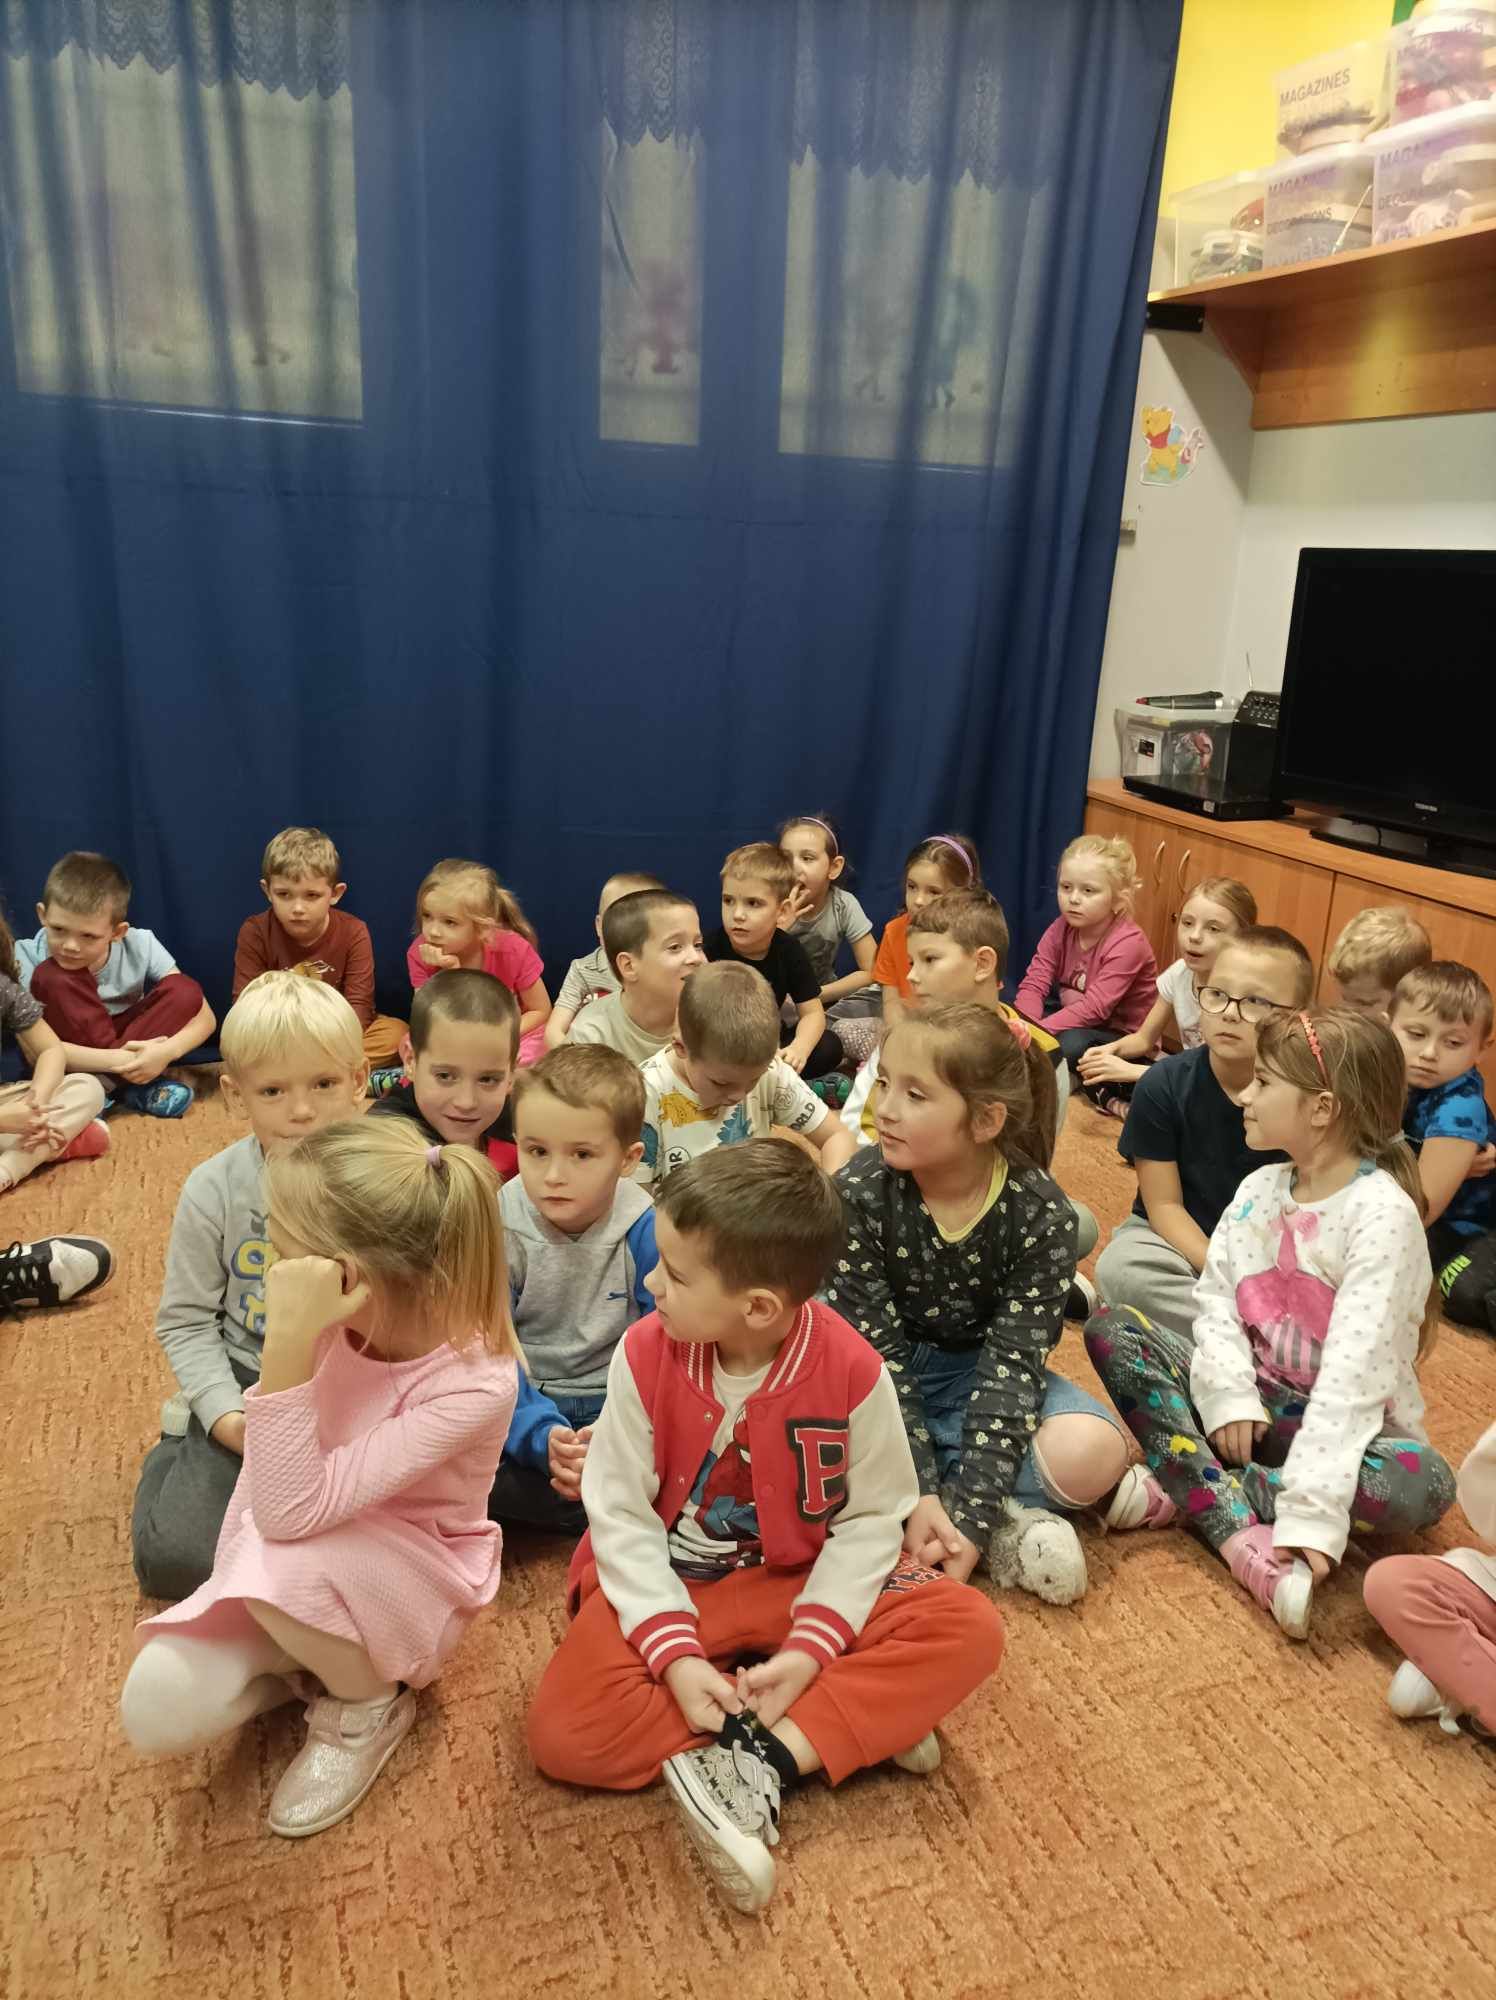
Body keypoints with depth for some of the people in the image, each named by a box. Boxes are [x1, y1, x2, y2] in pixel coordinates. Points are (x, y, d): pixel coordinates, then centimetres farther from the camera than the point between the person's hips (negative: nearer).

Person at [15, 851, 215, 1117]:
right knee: (52, 978, -29)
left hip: (130, 1045, 2)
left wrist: (167, 1051, -38)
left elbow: (205, 1018, -17)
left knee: (185, 990, -24)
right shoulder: (26, 957, -23)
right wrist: (117, 1060, -40)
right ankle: (130, 1084, -25)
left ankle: (106, 1084, -23)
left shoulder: (139, 945, -19)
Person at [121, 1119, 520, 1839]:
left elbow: (289, 1512, -37)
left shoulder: (474, 1382, -34)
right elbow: (264, 1483, -1)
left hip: (411, 1578, -4)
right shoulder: (331, 1318, -20)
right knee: (157, 1708, -17)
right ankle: (299, 1661, 13)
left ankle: (370, 1706, -4)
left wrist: (286, 1346, -44)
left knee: (283, 1559, -35)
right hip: (308, 1569, 4)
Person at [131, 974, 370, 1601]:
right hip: (248, 1383, 1)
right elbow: (186, 1318, -1)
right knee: (176, 1559, -11)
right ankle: (182, 1440, 20)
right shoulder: (213, 1190, -10)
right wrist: (226, 1417, -13)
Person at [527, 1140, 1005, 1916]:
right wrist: (674, 1654, -22)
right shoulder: (644, 1356, -18)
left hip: (803, 1583, 0)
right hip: (671, 1587, 1)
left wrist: (812, 1648, -22)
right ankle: (856, 1721, -16)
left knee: (967, 1628, -21)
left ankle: (758, 1761, -23)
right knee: (564, 1730, -23)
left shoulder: (852, 1370, -21)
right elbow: (620, 1516, -13)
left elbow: (870, 1519, -11)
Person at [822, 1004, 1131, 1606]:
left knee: (1091, 1453, -29)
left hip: (978, 1373, 0)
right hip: (880, 1378, 1)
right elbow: (877, 1351, -19)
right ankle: (1010, 1521, -24)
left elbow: (1012, 1362, -21)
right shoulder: (859, 1195, -21)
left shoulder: (1041, 1216, -20)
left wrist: (969, 1515, -29)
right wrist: (920, 1495, -26)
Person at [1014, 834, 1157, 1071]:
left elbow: (1094, 1008, -30)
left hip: (1123, 1036, -6)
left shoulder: (1127, 943, -23)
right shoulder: (1060, 930, -5)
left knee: (1070, 1044, -34)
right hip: (1074, 1018, 6)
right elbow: (1034, 985, -13)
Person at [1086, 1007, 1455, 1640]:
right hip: (1252, 1398, 6)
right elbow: (1215, 1301, -1)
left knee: (1420, 1485, -37)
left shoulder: (1382, 1213, -19)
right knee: (1111, 1329, -12)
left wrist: (1312, 1504, -34)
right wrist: (1227, 1395, -21)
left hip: (1342, 1420, -5)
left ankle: (1181, 1488, -25)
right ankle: (1240, 1531, -26)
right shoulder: (1259, 1189, 2)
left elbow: (1357, 1364, -27)